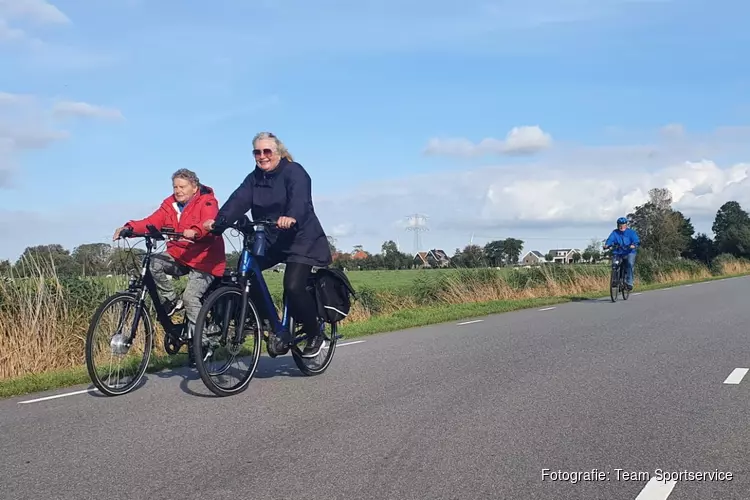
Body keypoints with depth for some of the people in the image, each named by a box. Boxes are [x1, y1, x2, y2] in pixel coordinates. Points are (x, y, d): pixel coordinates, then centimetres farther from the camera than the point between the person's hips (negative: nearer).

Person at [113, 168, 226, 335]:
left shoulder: (207, 202, -9)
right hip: (179, 256, 5)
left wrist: (195, 232, -51)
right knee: (153, 262, -22)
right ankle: (171, 302, -5)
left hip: (204, 260, -5)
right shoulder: (170, 204, 6)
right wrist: (129, 228, -26)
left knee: (190, 297, -20)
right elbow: (152, 221, -8)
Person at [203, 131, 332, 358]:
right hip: (270, 241, 7)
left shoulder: (294, 172, -11)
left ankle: (315, 335, 2)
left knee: (293, 287, -23)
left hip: (300, 239, -6)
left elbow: (300, 199, -30)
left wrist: (291, 217, -53)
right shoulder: (254, 178, 7)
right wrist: (218, 222, -27)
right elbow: (238, 200, -9)